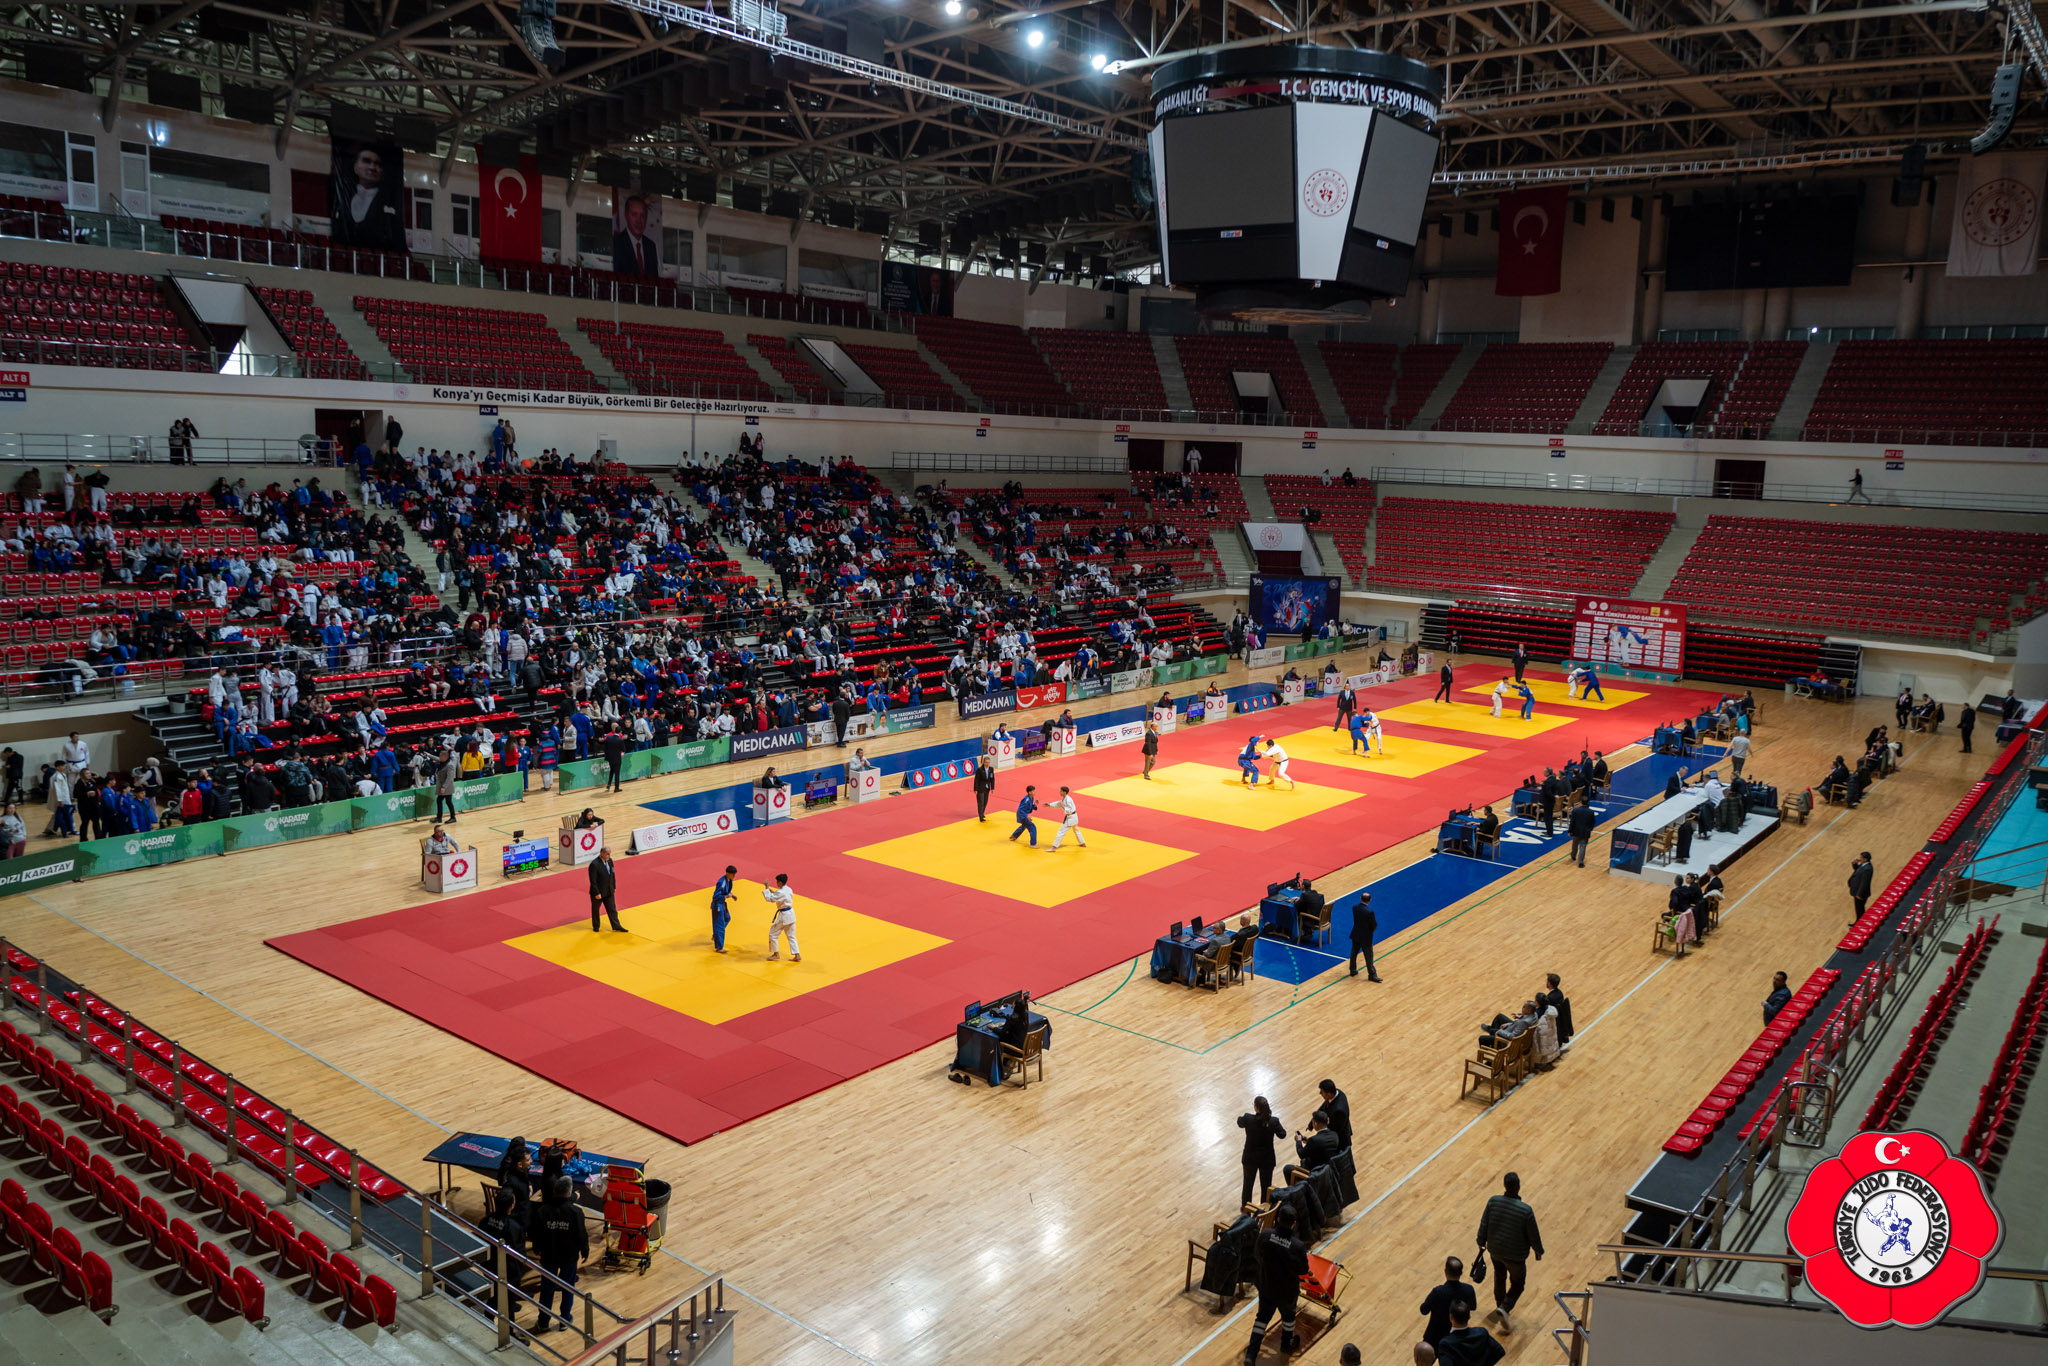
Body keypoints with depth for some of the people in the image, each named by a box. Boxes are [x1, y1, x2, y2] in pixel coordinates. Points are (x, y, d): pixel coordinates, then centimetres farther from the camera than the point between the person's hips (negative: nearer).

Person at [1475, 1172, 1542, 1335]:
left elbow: (1483, 1225, -6)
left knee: (1499, 1276, 29)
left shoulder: (1493, 1202, -17)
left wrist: (1482, 1242, 12)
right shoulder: (1526, 1210, -27)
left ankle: (1501, 1306, 44)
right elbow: (1533, 1235, -14)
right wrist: (1538, 1251, 6)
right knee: (1517, 1284, 17)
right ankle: (1504, 1308, -3)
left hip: (1495, 1250, 4)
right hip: (1515, 1256, -4)